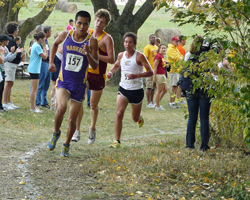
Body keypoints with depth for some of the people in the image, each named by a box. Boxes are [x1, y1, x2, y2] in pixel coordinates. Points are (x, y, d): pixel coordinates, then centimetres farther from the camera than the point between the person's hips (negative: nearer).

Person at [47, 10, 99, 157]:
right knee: (61, 108, -27)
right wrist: (51, 62, 14)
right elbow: (55, 43, 20)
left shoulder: (92, 41, -9)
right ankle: (56, 133, 0)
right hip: (64, 80, 0)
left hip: (79, 84, 0)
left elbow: (95, 66, -9)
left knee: (72, 119, 5)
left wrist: (88, 54, -27)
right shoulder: (65, 35, -4)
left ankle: (67, 145, 28)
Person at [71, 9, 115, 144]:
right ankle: (77, 131, 0)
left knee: (94, 105, 9)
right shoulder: (87, 34, 7)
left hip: (98, 75, -3)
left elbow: (111, 59, -16)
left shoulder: (107, 38, -8)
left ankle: (92, 129, 31)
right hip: (84, 72, 3)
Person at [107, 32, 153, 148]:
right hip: (123, 88, 3)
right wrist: (111, 72, 4)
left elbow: (150, 72, -13)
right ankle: (117, 141, -15)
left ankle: (140, 117, 52)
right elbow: (117, 65, 25)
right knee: (119, 114, -17)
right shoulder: (121, 55, 2)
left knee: (135, 118, 12)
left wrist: (136, 75, -27)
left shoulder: (139, 56, -13)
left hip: (137, 90, -3)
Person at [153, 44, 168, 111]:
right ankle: (158, 106, 2)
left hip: (163, 75, 10)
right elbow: (155, 67, -17)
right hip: (159, 75, -10)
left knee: (165, 90, 13)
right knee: (159, 90, -4)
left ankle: (157, 103, 22)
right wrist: (154, 76, -20)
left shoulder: (162, 56, 14)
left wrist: (166, 65, 11)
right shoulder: (158, 56, -14)